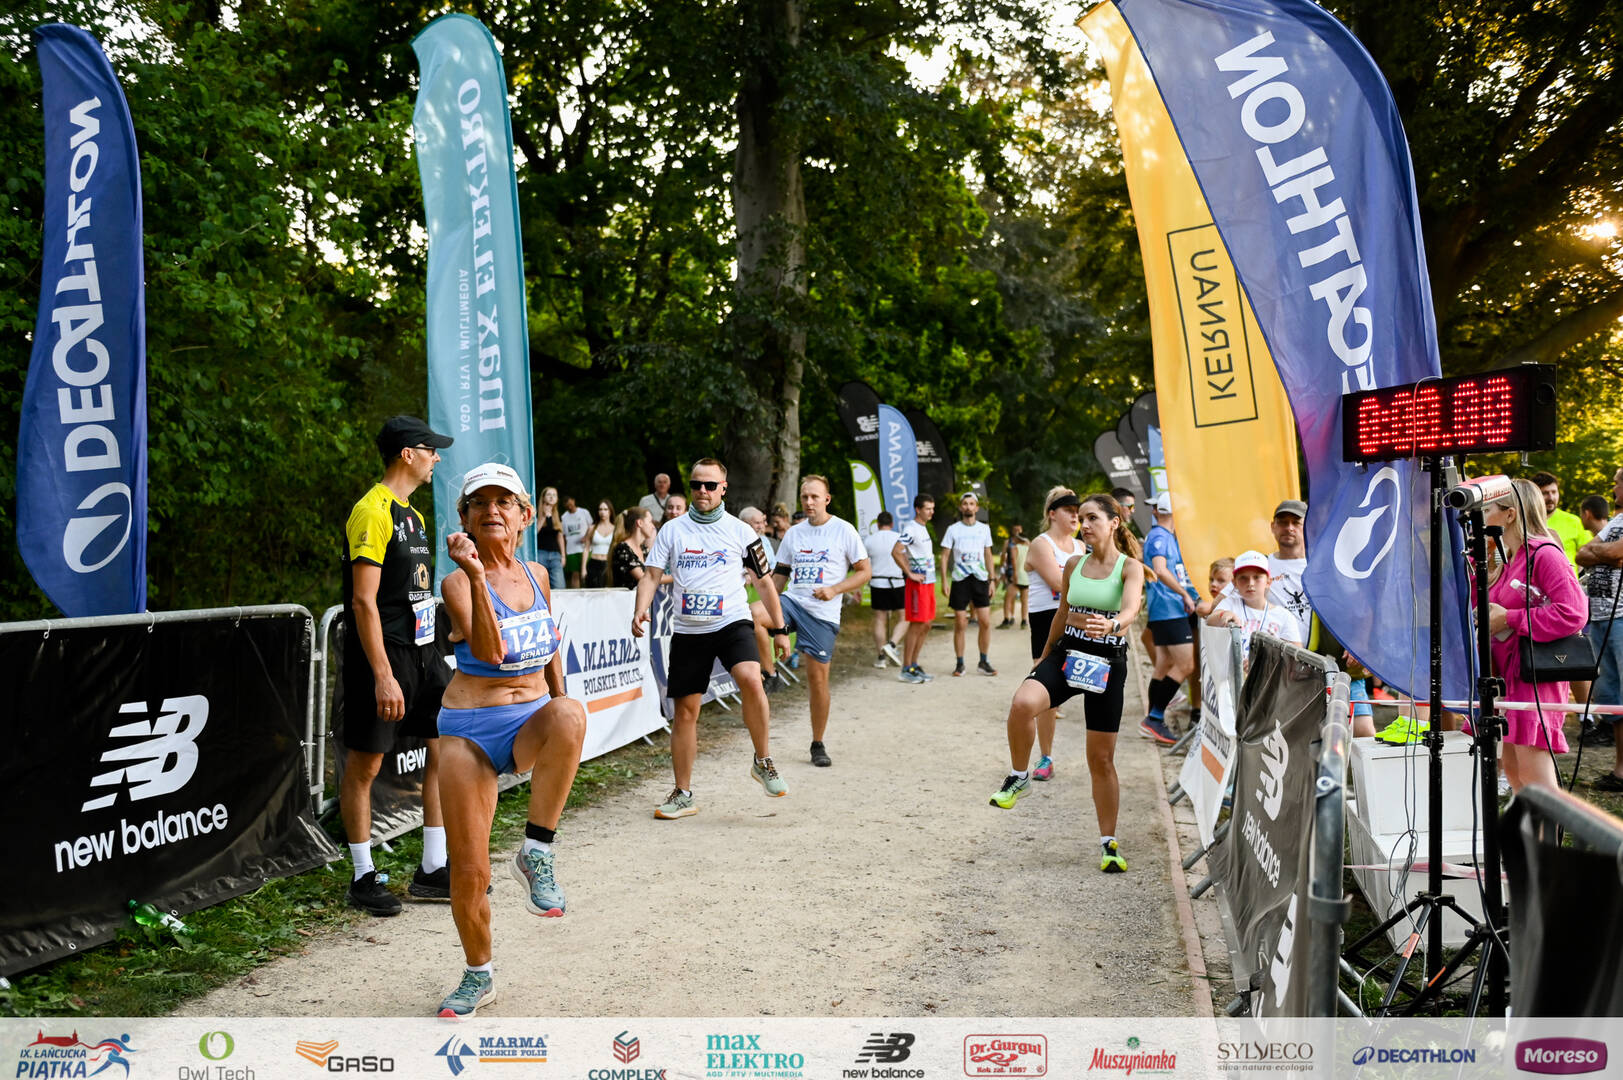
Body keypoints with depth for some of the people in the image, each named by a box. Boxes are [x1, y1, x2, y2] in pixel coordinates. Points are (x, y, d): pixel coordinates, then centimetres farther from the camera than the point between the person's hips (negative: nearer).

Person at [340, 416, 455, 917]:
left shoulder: (411, 514, 15)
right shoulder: (372, 512, -14)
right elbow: (364, 601, -19)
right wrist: (383, 677, -23)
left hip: (422, 650, 9)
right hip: (383, 655, -9)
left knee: (448, 746, 6)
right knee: (364, 763, 2)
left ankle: (432, 871, 14)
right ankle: (363, 877, 13)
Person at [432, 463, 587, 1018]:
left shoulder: (535, 576, 7)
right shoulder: (459, 582, -8)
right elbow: (490, 650, -25)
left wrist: (558, 706, 20)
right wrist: (477, 576, -33)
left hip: (532, 721, 2)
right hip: (471, 727, -2)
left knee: (569, 714, -37)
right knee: (468, 871, -2)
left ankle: (537, 851, -23)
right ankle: (479, 975, 25)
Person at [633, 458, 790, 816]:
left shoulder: (740, 531, 5)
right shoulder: (672, 530, 7)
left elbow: (764, 582, 11)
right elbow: (651, 574, 2)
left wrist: (779, 630, 9)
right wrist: (640, 610, -17)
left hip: (732, 622, -2)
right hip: (687, 630, 2)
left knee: (750, 679, -29)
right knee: (684, 711, 4)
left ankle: (763, 761, -9)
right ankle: (683, 794, 17)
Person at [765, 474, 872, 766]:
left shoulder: (844, 531, 0)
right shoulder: (793, 533, 13)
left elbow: (865, 571, 1)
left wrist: (834, 590, -14)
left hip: (822, 614, -3)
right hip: (791, 602, 3)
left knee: (818, 677, 0)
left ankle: (818, 745, 14)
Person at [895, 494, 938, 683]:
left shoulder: (923, 528, 16)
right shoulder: (910, 529, -14)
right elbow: (896, 552, -24)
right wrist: (910, 574, -20)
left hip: (929, 582, 9)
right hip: (917, 583, -9)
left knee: (926, 625, 11)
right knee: (916, 625, -7)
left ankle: (914, 665, 19)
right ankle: (906, 669, -2)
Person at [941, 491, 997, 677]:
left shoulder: (984, 529, 10)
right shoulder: (953, 529, 3)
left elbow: (988, 555, 16)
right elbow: (944, 556, 2)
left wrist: (991, 580, 10)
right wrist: (944, 582, -6)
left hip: (980, 579, 2)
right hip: (960, 579, -2)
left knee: (986, 622, -3)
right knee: (960, 624, -1)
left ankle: (984, 661, 11)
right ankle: (960, 663, 8)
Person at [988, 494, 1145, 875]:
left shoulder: (1130, 567, -5)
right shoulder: (1074, 564, 8)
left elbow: (1131, 609, -25)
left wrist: (1112, 624, -47)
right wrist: (1045, 655, 28)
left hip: (1108, 661, -3)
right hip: (1067, 653, 3)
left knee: (1101, 759, 3)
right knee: (1023, 703, -30)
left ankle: (1109, 842, 19)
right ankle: (1018, 777, -6)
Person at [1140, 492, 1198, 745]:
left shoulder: (1167, 537, 19)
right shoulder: (1160, 537, -13)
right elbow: (1160, 570, -27)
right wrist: (1185, 595, -22)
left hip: (1166, 612, 10)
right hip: (1170, 610, -10)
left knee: (1164, 666, 12)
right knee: (1185, 665, -11)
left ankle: (1153, 720, 16)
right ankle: (1154, 717, -10)